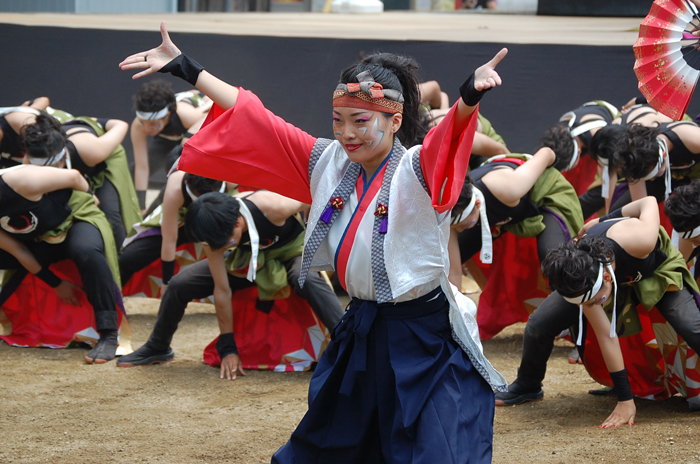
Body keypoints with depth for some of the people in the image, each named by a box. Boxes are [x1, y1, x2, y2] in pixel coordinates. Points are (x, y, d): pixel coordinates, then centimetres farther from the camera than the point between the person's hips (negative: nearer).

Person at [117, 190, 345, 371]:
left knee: (308, 280, -41)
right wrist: (227, 347, -15)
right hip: (250, 258, 4)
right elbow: (222, 290, -18)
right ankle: (157, 348, 21)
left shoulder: (273, 208, -42)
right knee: (179, 285, -6)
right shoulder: (215, 236, -27)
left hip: (291, 250, -4)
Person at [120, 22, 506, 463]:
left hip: (426, 344, -7)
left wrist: (471, 95, -60)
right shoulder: (329, 164, 3)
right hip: (360, 335, 7)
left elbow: (451, 134, -37)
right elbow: (255, 122, 8)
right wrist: (185, 68, 10)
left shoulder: (418, 172, -15)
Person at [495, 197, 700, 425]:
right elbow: (606, 336, -27)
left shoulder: (639, 241, -46)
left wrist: (609, 219, -4)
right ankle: (527, 387, 19)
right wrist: (625, 400, -26)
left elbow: (649, 201, -22)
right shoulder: (581, 281, -35)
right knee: (538, 325, -10)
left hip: (657, 271, -1)